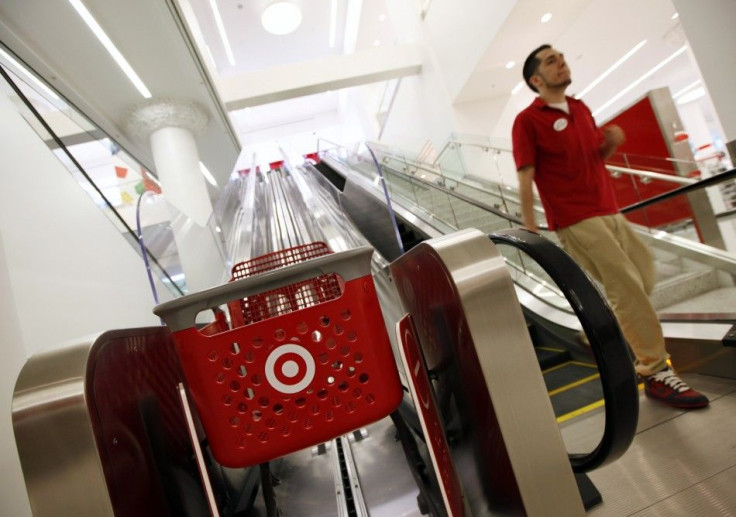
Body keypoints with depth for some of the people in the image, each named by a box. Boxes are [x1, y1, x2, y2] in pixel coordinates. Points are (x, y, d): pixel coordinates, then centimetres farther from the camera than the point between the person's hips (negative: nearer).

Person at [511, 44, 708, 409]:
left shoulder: (581, 109, 16)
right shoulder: (528, 121, -7)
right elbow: (525, 179, -13)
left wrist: (612, 141, 0)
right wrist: (530, 232, -17)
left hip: (610, 212, 8)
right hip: (576, 221, -8)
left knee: (644, 276, 14)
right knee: (627, 287, -9)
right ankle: (655, 372, 4)